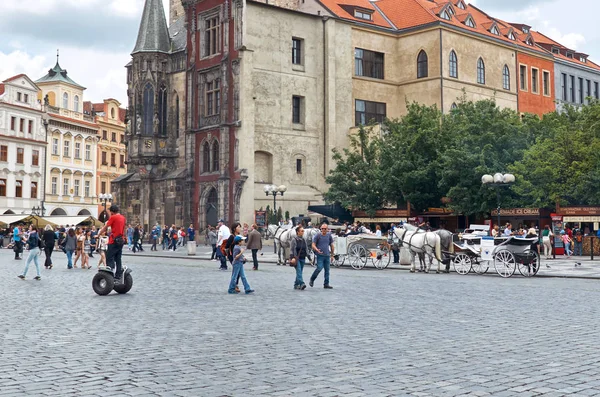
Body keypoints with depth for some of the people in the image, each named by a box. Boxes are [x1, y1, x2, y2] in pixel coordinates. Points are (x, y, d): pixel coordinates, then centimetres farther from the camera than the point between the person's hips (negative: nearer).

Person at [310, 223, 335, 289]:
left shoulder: (329, 236, 8)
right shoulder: (317, 235, -3)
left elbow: (331, 245, 17)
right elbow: (313, 245, -5)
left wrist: (332, 254, 17)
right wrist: (317, 250, -24)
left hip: (327, 255, 4)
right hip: (320, 255, -4)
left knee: (327, 270, 3)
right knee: (319, 268, -14)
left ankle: (326, 284, 9)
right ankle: (311, 280, 8)